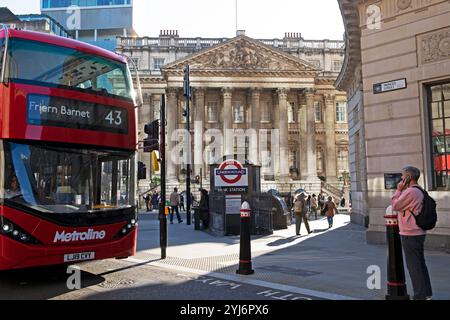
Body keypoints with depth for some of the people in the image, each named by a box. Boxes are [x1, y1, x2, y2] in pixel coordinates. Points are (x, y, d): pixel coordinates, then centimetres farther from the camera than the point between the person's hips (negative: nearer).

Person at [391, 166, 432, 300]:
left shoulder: (410, 191, -19)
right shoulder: (419, 191, 13)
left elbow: (395, 206, -13)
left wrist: (399, 190, -8)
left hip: (410, 234, -10)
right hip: (418, 232, 10)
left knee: (413, 265, -3)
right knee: (420, 263, 17)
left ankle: (420, 295, 2)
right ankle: (427, 293, 25)